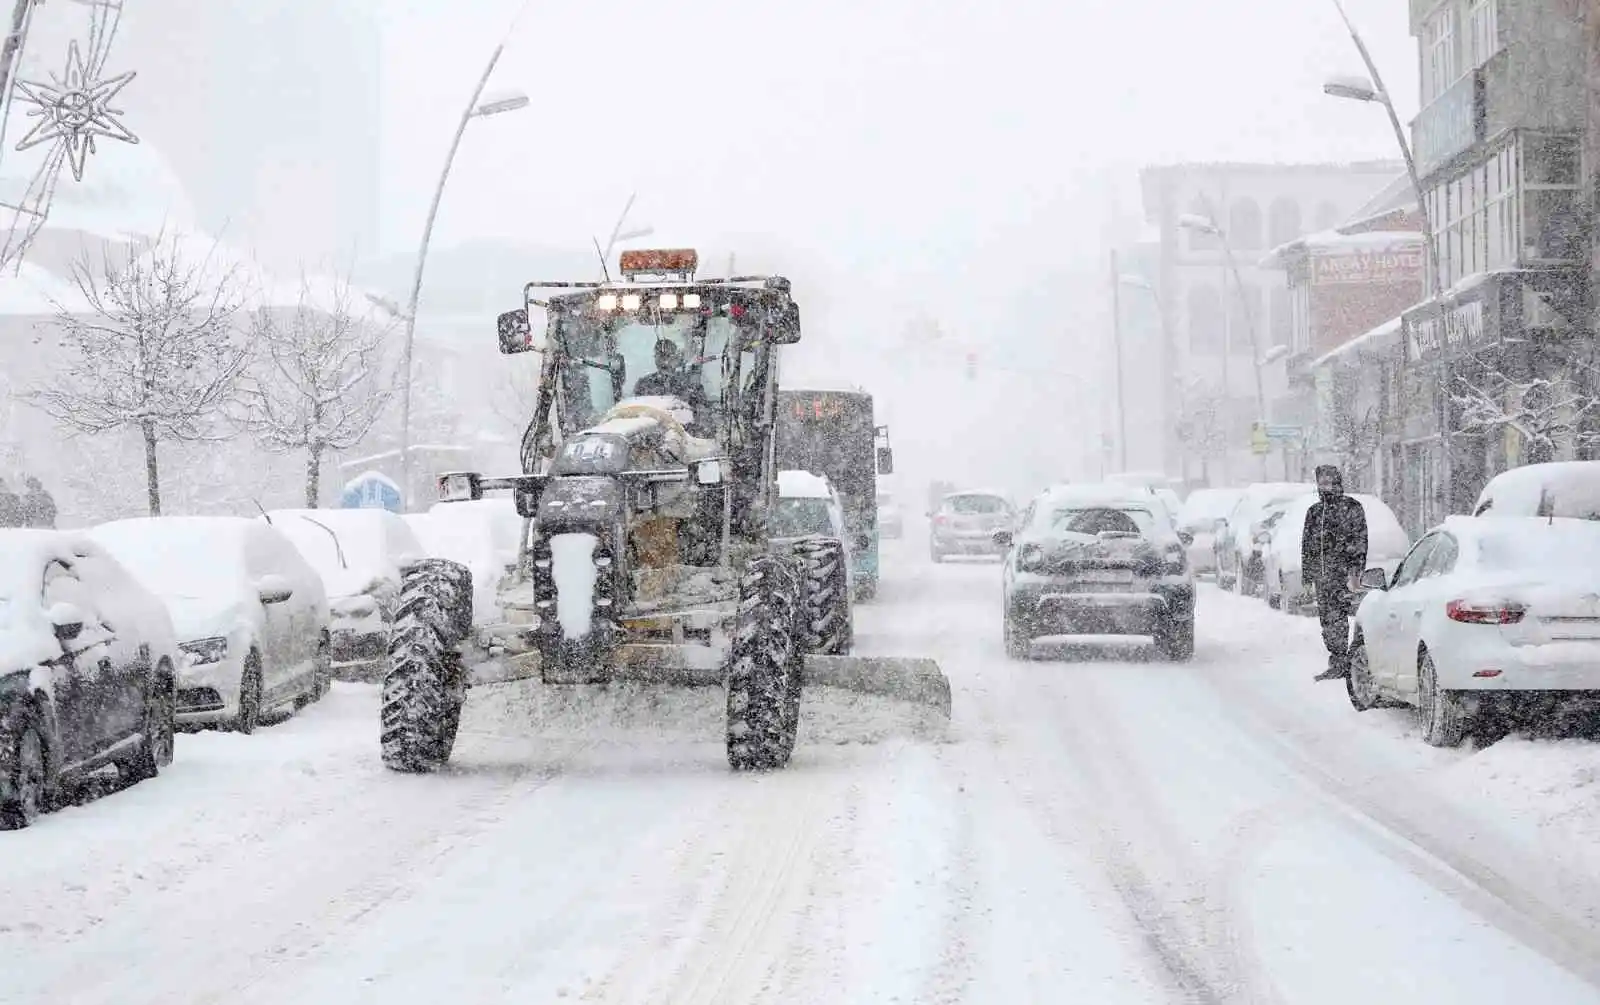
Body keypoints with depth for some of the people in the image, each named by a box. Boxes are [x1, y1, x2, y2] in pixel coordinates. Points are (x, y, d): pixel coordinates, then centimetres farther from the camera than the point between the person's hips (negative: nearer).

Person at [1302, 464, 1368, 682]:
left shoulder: (1351, 508, 0)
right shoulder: (1314, 512, 18)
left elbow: (1359, 542, -5)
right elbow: (1307, 546, 22)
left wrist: (1354, 572, -14)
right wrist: (1309, 577, 16)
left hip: (1342, 573, -6)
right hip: (1320, 574, 6)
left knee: (1336, 616, -13)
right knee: (1326, 618, 6)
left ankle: (1339, 663, -11)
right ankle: (1338, 663, 13)